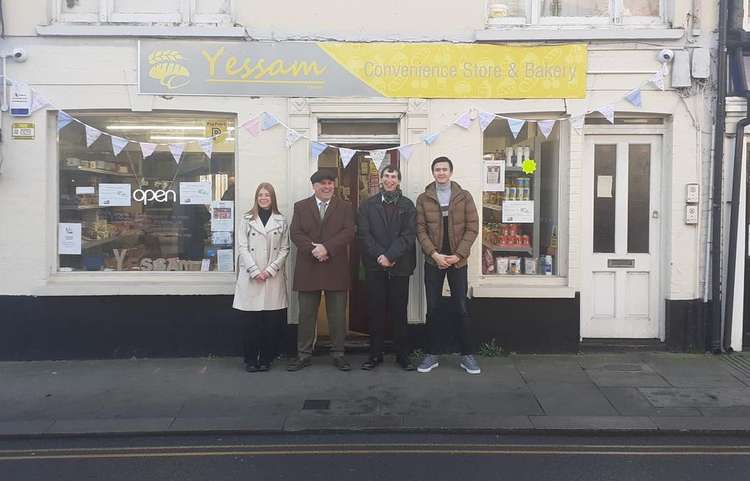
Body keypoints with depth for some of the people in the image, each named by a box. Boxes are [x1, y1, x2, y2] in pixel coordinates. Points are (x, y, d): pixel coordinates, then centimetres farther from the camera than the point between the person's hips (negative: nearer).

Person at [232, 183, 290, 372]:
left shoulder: (281, 221, 9)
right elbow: (242, 247, 1)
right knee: (252, 320, 0)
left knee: (272, 320, 1)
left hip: (274, 277, 1)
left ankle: (266, 359, 12)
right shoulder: (247, 220, 7)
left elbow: (284, 249, 5)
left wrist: (270, 270, -7)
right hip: (251, 276, -1)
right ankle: (250, 360, 10)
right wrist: (255, 271, -9)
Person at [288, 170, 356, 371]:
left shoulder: (345, 207, 8)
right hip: (308, 269, 1)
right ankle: (304, 354, 16)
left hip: (336, 268, 0)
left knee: (337, 315, 5)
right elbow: (296, 233, -1)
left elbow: (348, 233, -5)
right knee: (306, 314, 6)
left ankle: (338, 353, 15)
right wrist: (313, 249, -16)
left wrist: (327, 248, -17)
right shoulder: (301, 207, 10)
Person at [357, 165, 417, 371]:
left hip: (400, 266, 0)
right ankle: (375, 354, 13)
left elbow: (409, 235, -3)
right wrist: (380, 256, -12)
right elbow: (363, 234, 0)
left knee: (399, 311, 4)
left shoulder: (407, 205, 7)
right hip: (375, 265, 1)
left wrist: (390, 256, -14)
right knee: (375, 311, 4)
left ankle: (402, 355, 13)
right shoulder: (367, 205, 9)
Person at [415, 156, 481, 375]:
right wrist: (434, 254, -12)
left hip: (458, 260, -1)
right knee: (432, 308, 5)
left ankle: (467, 355, 12)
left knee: (461, 308, 2)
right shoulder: (423, 199, 4)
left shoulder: (464, 197, 2)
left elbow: (472, 227, -1)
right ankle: (433, 354, 15)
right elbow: (420, 230, -1)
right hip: (433, 260, 1)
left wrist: (458, 254, -11)